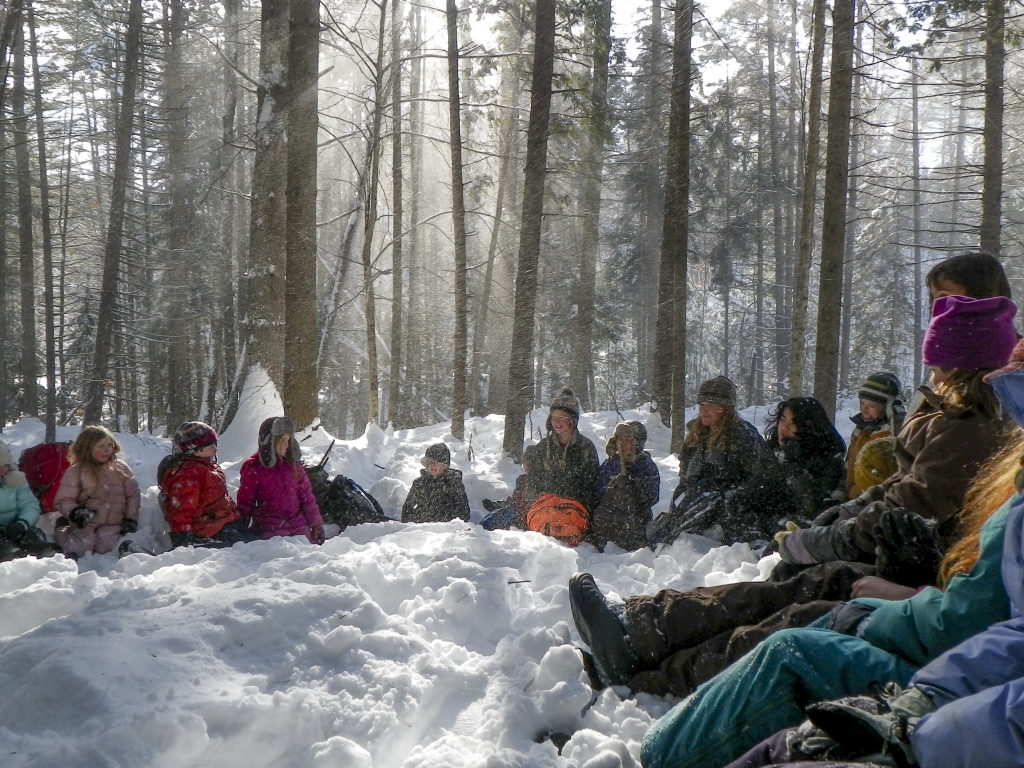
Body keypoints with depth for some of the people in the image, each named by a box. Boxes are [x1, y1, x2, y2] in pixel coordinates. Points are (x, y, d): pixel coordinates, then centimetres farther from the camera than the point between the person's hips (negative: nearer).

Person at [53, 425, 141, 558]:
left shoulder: (120, 468, 7)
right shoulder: (75, 471, -2)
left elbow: (132, 494, 10)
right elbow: (63, 500, -2)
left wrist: (131, 519, 2)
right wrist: (74, 512, -22)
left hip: (112, 523, 1)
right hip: (86, 522, -1)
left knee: (103, 547, -24)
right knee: (81, 548, -20)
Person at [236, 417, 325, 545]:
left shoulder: (293, 464, 9)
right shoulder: (253, 468, -3)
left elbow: (305, 495, 12)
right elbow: (245, 502, 2)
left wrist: (316, 523, 9)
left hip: (298, 525, 4)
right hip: (270, 530, -4)